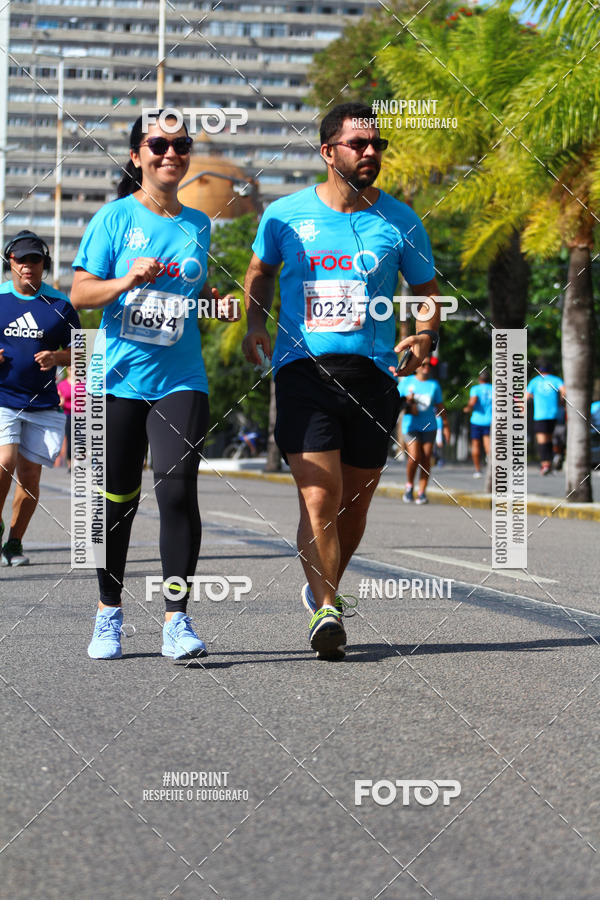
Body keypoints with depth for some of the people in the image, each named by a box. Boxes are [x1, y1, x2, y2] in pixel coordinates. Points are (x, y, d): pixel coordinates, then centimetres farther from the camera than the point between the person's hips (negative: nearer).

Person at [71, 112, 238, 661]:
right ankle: (109, 615, 23)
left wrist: (221, 304, 5)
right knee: (117, 498, 6)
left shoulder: (199, 224, 12)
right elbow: (79, 293, -2)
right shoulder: (116, 217, 1)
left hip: (181, 381, 2)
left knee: (178, 491, -13)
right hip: (120, 379, -2)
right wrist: (128, 280, -19)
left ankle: (177, 620, -7)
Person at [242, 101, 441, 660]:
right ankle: (327, 611, -18)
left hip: (373, 374, 2)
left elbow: (427, 290, 16)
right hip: (302, 368, -2)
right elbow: (260, 271, 23)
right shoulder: (285, 215, 4)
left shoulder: (400, 221, 6)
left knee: (355, 502, 9)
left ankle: (322, 588, 33)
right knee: (318, 495, -17)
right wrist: (255, 324, 5)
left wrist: (425, 337, -5)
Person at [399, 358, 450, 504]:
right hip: (411, 425, -2)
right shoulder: (407, 381, 7)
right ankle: (409, 485, 4)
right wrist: (406, 401, -9)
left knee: (426, 459, -4)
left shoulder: (434, 384, 12)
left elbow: (440, 407, 15)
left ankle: (421, 493, 2)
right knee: (414, 457, -18)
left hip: (429, 426, 2)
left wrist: (446, 426, 11)